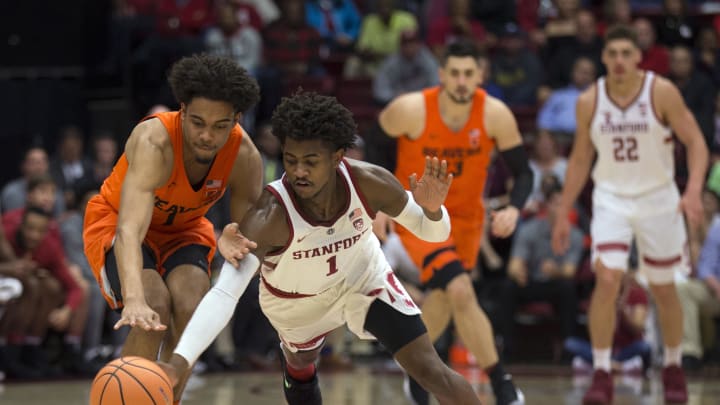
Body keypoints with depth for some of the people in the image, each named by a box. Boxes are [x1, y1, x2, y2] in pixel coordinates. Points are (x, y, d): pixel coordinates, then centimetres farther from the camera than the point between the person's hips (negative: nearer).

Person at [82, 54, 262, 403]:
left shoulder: (245, 158, -23)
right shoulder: (154, 143, -37)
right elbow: (129, 231, -49)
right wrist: (134, 300, -65)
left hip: (184, 229, 4)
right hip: (113, 225, -4)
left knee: (191, 310, -23)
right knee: (154, 307, -29)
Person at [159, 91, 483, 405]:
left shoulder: (368, 183, -33)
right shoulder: (270, 216, -42)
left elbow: (432, 232, -16)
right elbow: (223, 294, -47)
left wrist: (432, 209, -42)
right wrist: (177, 365, -59)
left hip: (362, 275, 1)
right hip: (298, 300, -1)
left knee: (430, 370, -9)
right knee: (300, 367, 27)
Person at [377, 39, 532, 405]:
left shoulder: (495, 115, -18)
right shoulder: (411, 110, -24)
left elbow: (523, 173, -11)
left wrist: (514, 209, -31)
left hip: (465, 216, 4)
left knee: (443, 299, 20)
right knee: (461, 292, -23)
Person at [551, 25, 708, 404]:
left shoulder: (662, 92, -13)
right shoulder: (589, 102, -5)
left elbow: (695, 142, -10)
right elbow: (580, 159, 6)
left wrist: (694, 189, -27)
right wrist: (562, 215, 6)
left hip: (658, 198, -1)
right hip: (611, 198, 1)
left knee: (663, 288, 10)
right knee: (607, 280, -18)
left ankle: (673, 368, 32)